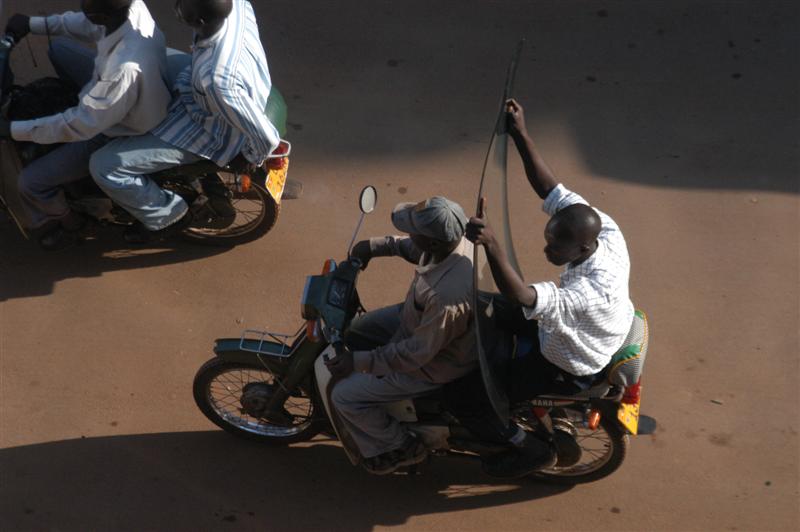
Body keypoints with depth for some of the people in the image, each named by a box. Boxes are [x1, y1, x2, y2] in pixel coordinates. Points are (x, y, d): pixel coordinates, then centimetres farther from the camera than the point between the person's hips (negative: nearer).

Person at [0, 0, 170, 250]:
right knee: (59, 48, 23)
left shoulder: (125, 69, -46)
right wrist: (34, 24, -4)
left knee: (31, 182, -7)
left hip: (119, 130, -8)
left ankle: (68, 222, 25)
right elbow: (90, 24, 1)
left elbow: (80, 125, -32)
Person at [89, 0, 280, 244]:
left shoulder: (217, 80, -44)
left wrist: (252, 157, -12)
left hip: (210, 130, -8)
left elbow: (265, 136, -34)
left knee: (104, 166, -10)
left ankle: (169, 215, 14)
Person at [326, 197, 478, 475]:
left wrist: (358, 361, -22)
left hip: (434, 362, -9)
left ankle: (402, 447, 19)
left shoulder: (447, 298, -43)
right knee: (351, 331, 19)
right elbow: (413, 248, 7)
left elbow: (418, 353, -30)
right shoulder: (454, 239, -19)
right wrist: (376, 246, -5)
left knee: (345, 397, -3)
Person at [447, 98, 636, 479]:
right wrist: (520, 135, -24)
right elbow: (550, 188, -17)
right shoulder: (605, 229, -21)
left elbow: (521, 297, -55)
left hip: (566, 371, -9)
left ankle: (530, 449, 15)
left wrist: (492, 246, -67)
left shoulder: (590, 293, -44)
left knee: (465, 397, -7)